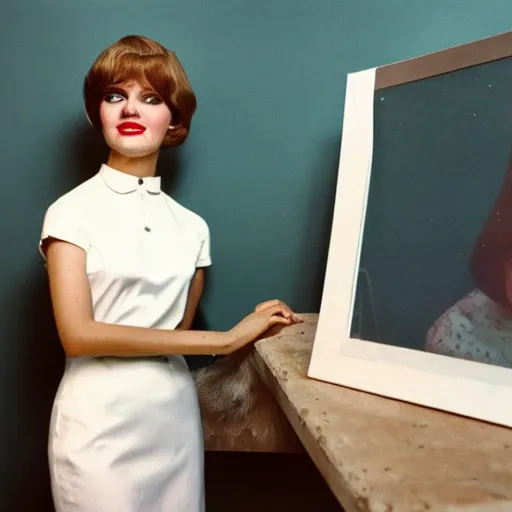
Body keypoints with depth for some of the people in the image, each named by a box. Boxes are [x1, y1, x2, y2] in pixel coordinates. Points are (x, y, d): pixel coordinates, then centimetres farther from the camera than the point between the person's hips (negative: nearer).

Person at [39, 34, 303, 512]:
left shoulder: (192, 227, 4)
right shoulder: (72, 211, -7)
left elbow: (179, 336, 5)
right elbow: (78, 335, -16)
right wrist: (222, 339, -17)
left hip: (176, 414, 4)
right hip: (99, 422, -3)